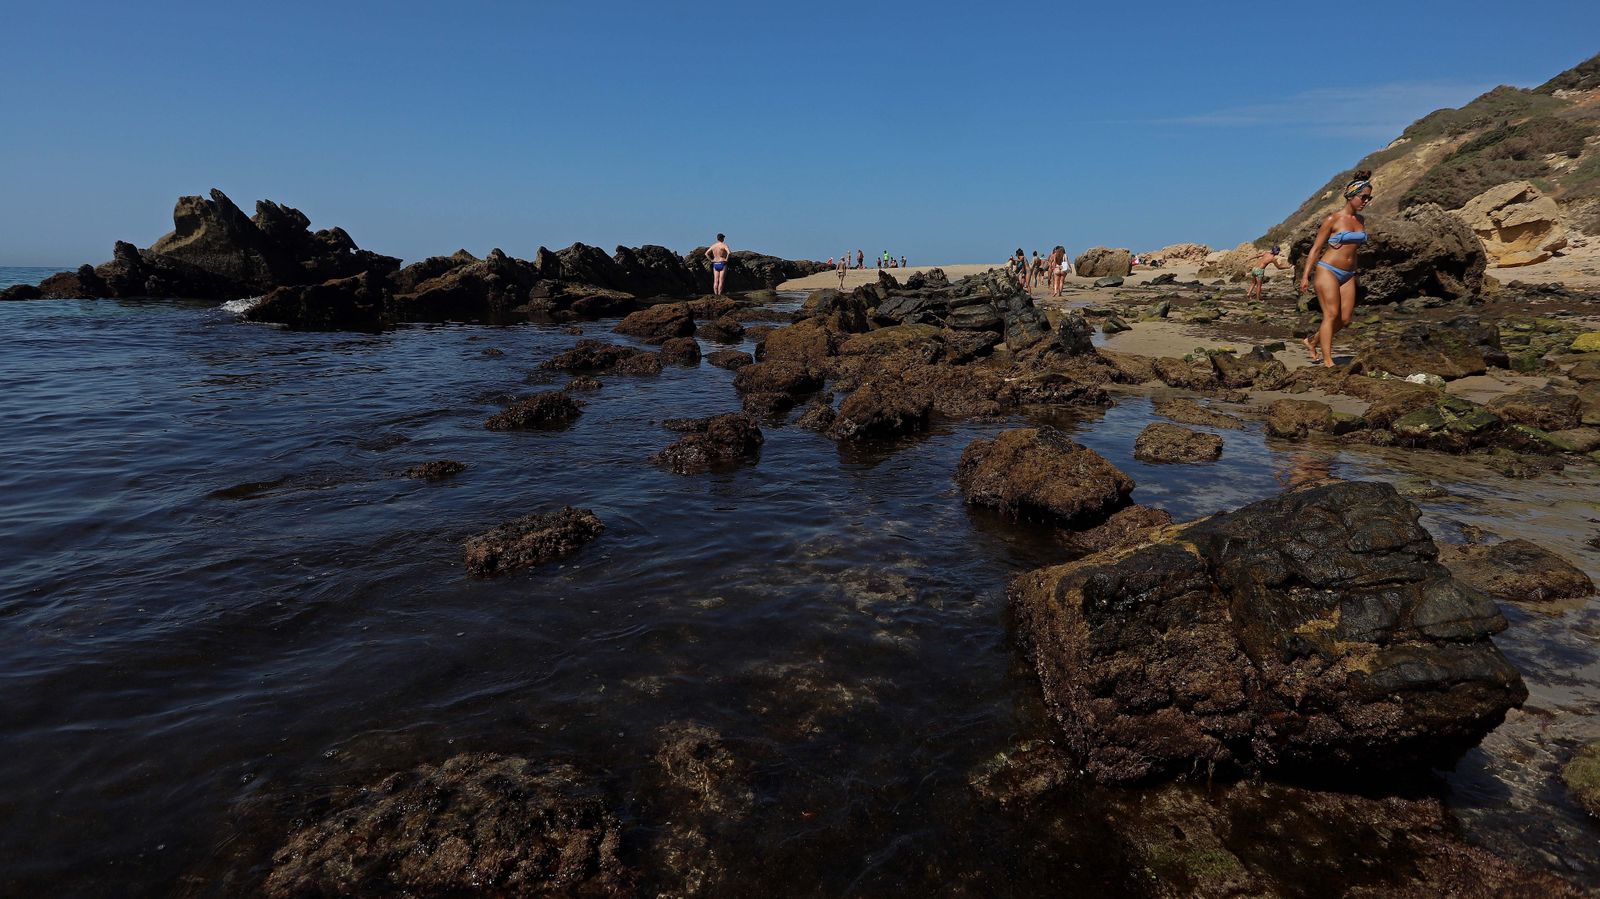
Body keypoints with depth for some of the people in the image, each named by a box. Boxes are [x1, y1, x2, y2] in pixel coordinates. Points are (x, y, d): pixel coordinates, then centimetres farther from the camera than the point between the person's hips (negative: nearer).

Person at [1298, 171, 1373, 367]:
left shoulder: (1361, 221, 12)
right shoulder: (1333, 219, -6)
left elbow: (1354, 248, 21)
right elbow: (1316, 248, -6)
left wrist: (1353, 274, 22)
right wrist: (1305, 276, -11)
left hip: (1348, 275, 6)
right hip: (1327, 271, -6)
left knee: (1346, 318, 1)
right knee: (1331, 315, -12)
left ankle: (1312, 342, 21)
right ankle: (1328, 361, -13)